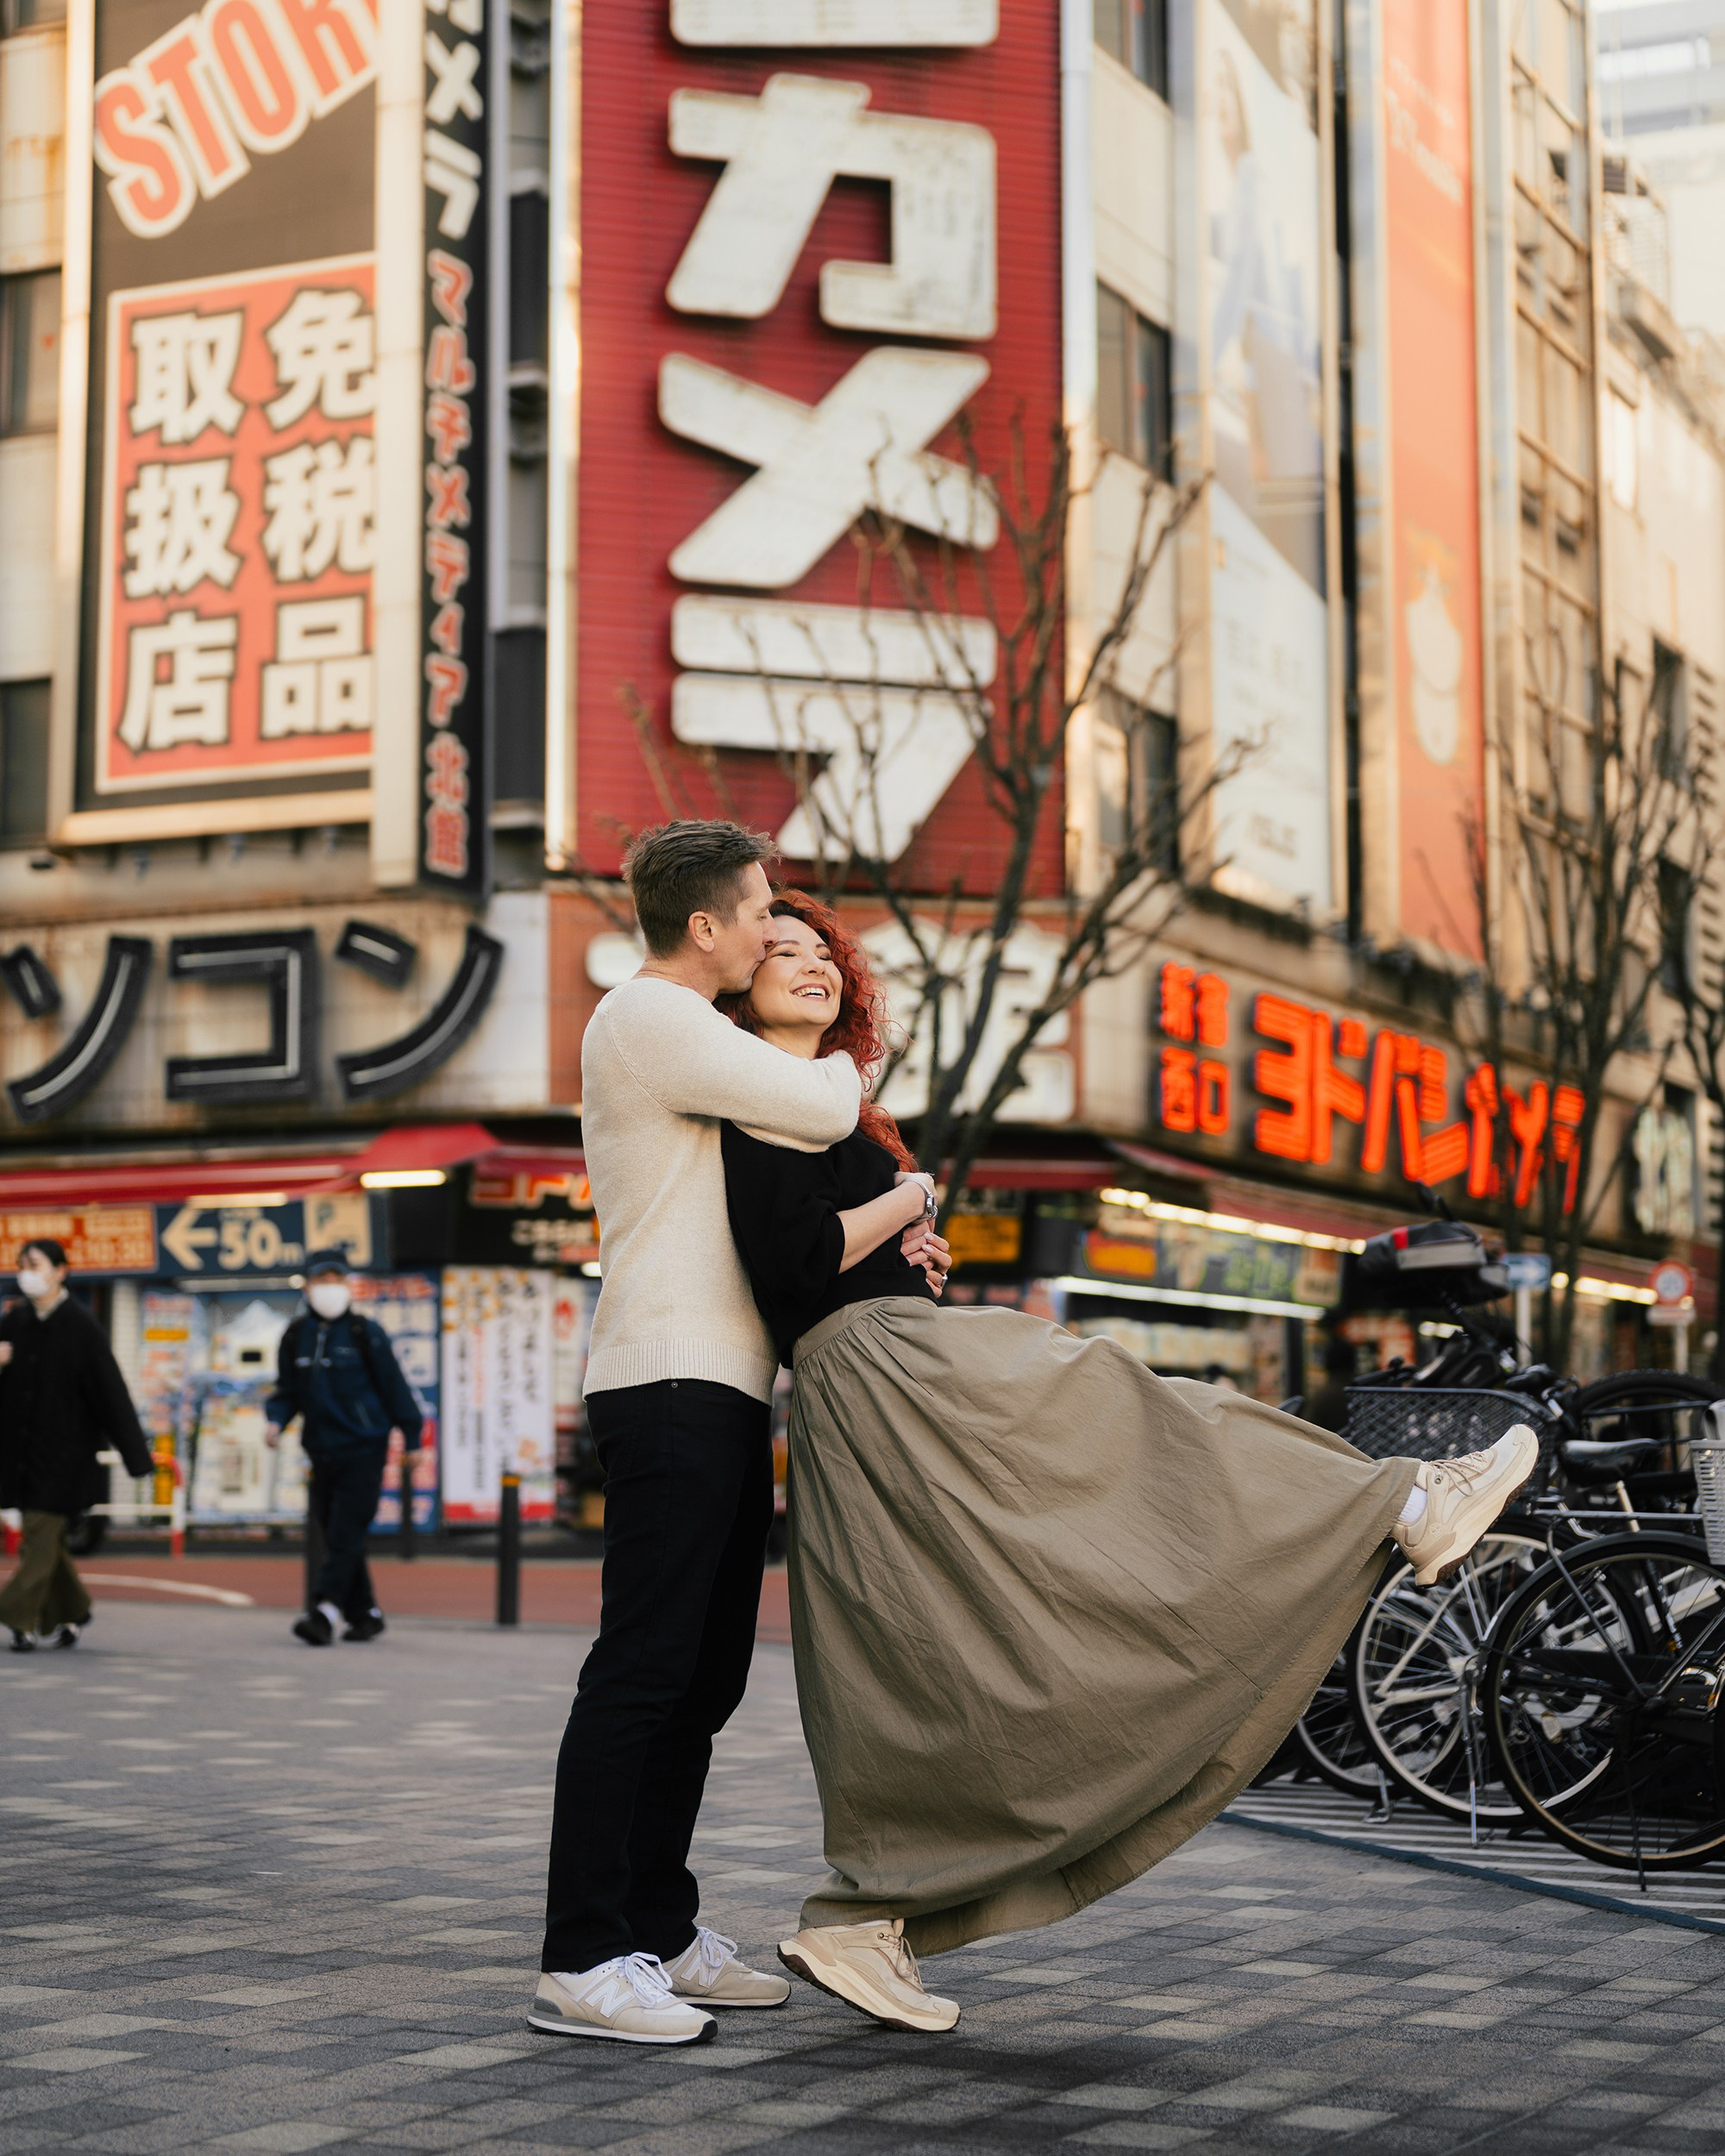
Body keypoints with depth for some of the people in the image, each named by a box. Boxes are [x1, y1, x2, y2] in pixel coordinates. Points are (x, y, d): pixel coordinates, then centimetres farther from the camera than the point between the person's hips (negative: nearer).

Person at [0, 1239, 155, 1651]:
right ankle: (71, 1611, 27)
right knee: (44, 1534, 12)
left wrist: (135, 1454, -12)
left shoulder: (80, 1325, -10)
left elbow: (109, 1386, -10)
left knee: (41, 1530, -8)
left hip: (63, 1445, -5)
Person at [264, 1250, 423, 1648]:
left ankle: (325, 1613, -19)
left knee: (345, 1535, -12)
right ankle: (365, 1614, 19)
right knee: (337, 1536, 9)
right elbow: (287, 1390, 15)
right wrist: (275, 1421, -5)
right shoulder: (295, 1337, 8)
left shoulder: (365, 1333, -4)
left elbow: (394, 1387, 0)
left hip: (364, 1450, -5)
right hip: (322, 1450, 5)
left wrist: (411, 1436, 2)